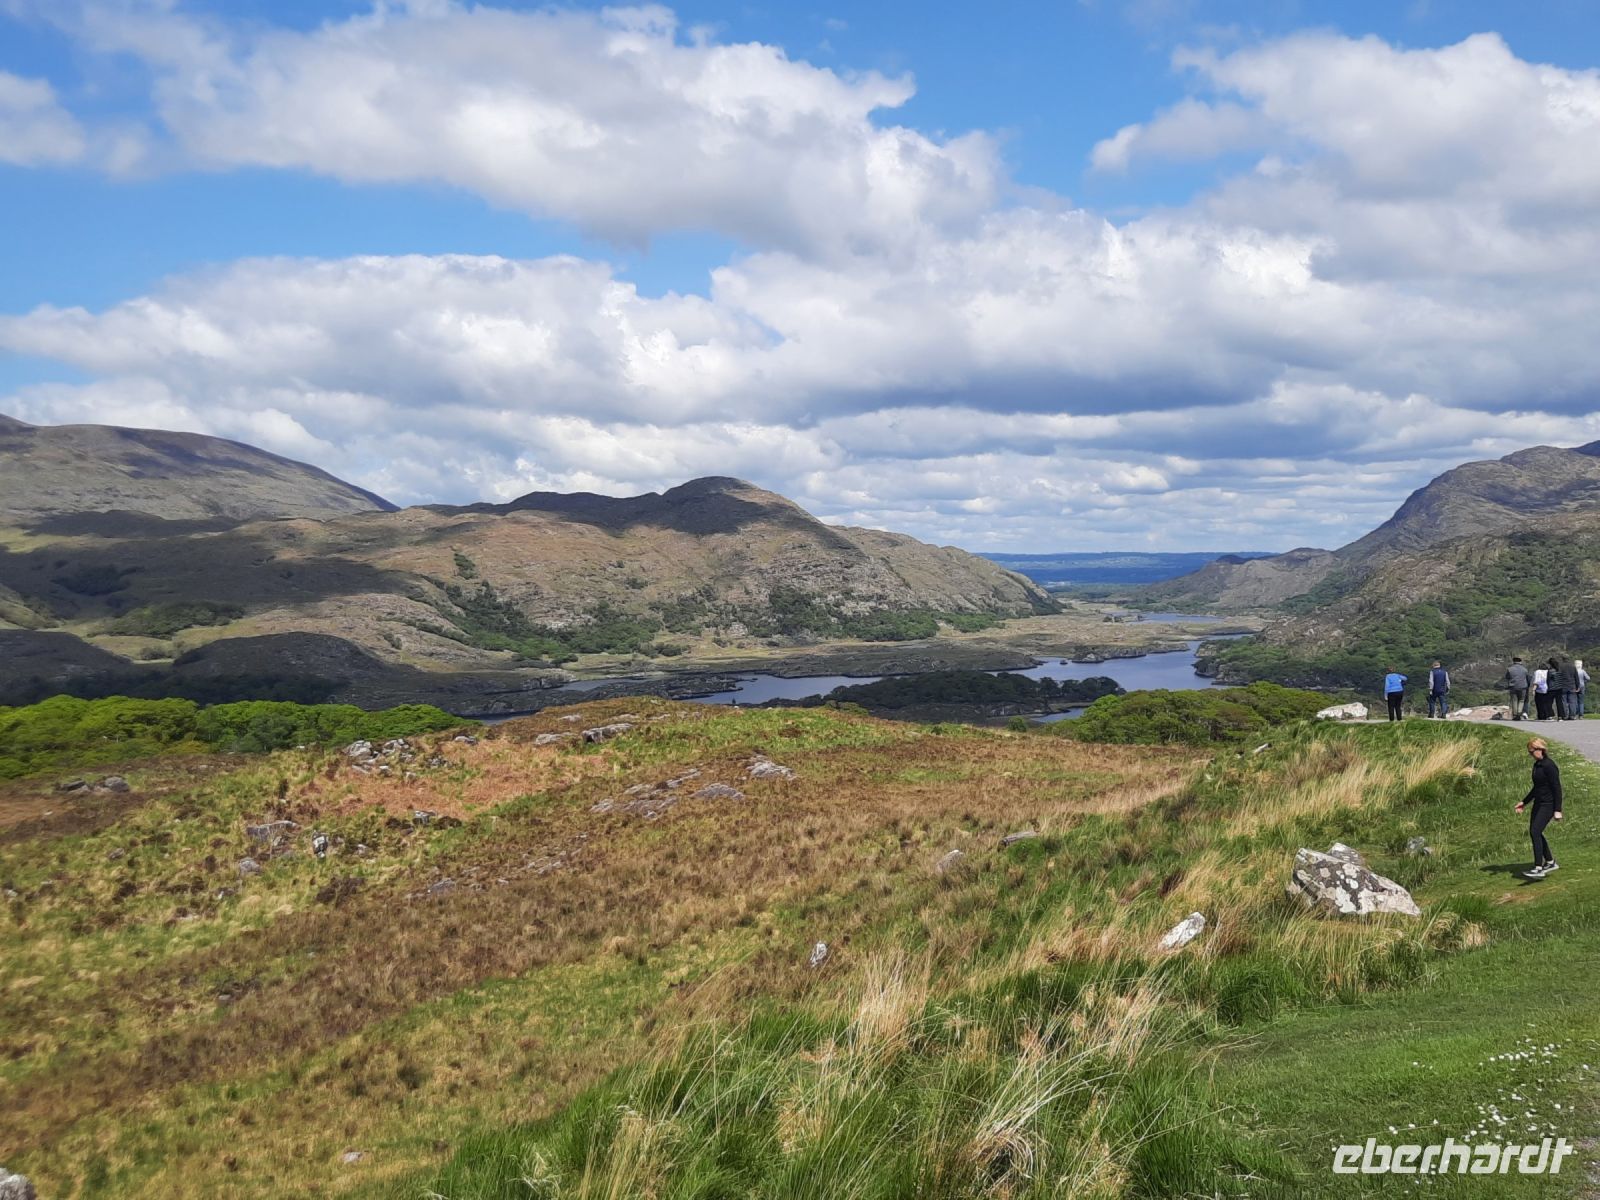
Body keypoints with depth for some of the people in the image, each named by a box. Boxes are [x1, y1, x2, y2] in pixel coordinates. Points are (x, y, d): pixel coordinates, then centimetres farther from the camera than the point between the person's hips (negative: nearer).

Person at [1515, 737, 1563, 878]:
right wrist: (1524, 802, 22)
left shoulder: (1549, 765, -18)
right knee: (1533, 832, 13)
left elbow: (1557, 788, -18)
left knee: (1535, 832, -16)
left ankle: (1538, 869, -15)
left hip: (1548, 804, -10)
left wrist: (1557, 810, -20)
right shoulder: (1537, 765, 11)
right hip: (1539, 803, 10)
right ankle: (1550, 862, 28)